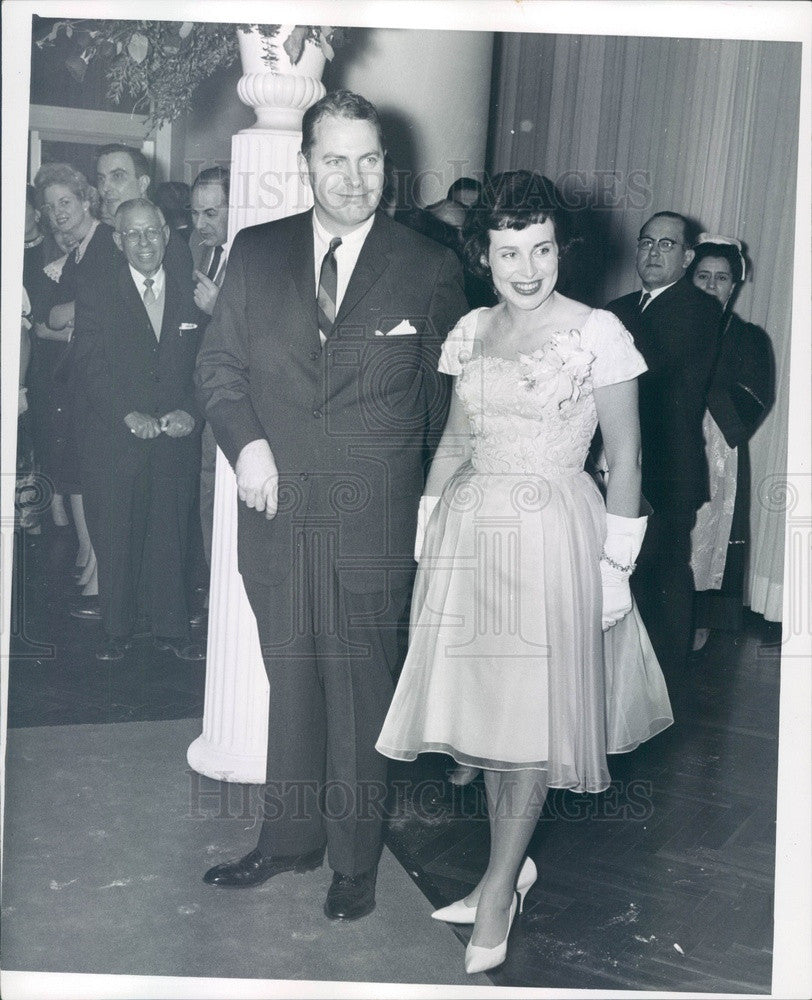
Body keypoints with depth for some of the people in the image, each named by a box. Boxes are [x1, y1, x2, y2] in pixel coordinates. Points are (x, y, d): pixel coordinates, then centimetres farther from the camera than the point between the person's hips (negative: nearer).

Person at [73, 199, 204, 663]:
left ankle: (173, 629, 20)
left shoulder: (191, 290, 9)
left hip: (176, 441, 1)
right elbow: (91, 365, -6)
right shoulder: (96, 292, 2)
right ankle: (117, 632, 19)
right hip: (114, 441, -1)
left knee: (172, 537, 7)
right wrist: (129, 415, -16)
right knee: (115, 540, 4)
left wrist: (190, 411, -9)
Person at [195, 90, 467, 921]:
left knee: (361, 690, 7)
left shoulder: (430, 270, -1)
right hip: (276, 509, 3)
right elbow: (217, 363, 9)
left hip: (375, 519, -2)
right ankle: (290, 836, 32)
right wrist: (245, 441, -9)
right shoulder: (255, 253, 6)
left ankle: (355, 861, 24)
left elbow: (447, 399, 5)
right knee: (290, 680, 15)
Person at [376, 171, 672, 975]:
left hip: (551, 536, -5)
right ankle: (511, 867, 29)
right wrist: (428, 530, 10)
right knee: (481, 705, 10)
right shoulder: (471, 331, 8)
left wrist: (617, 563, -6)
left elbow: (625, 457, -4)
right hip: (470, 531, 5)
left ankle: (498, 889, 17)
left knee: (531, 714, 1)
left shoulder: (597, 332, -6)